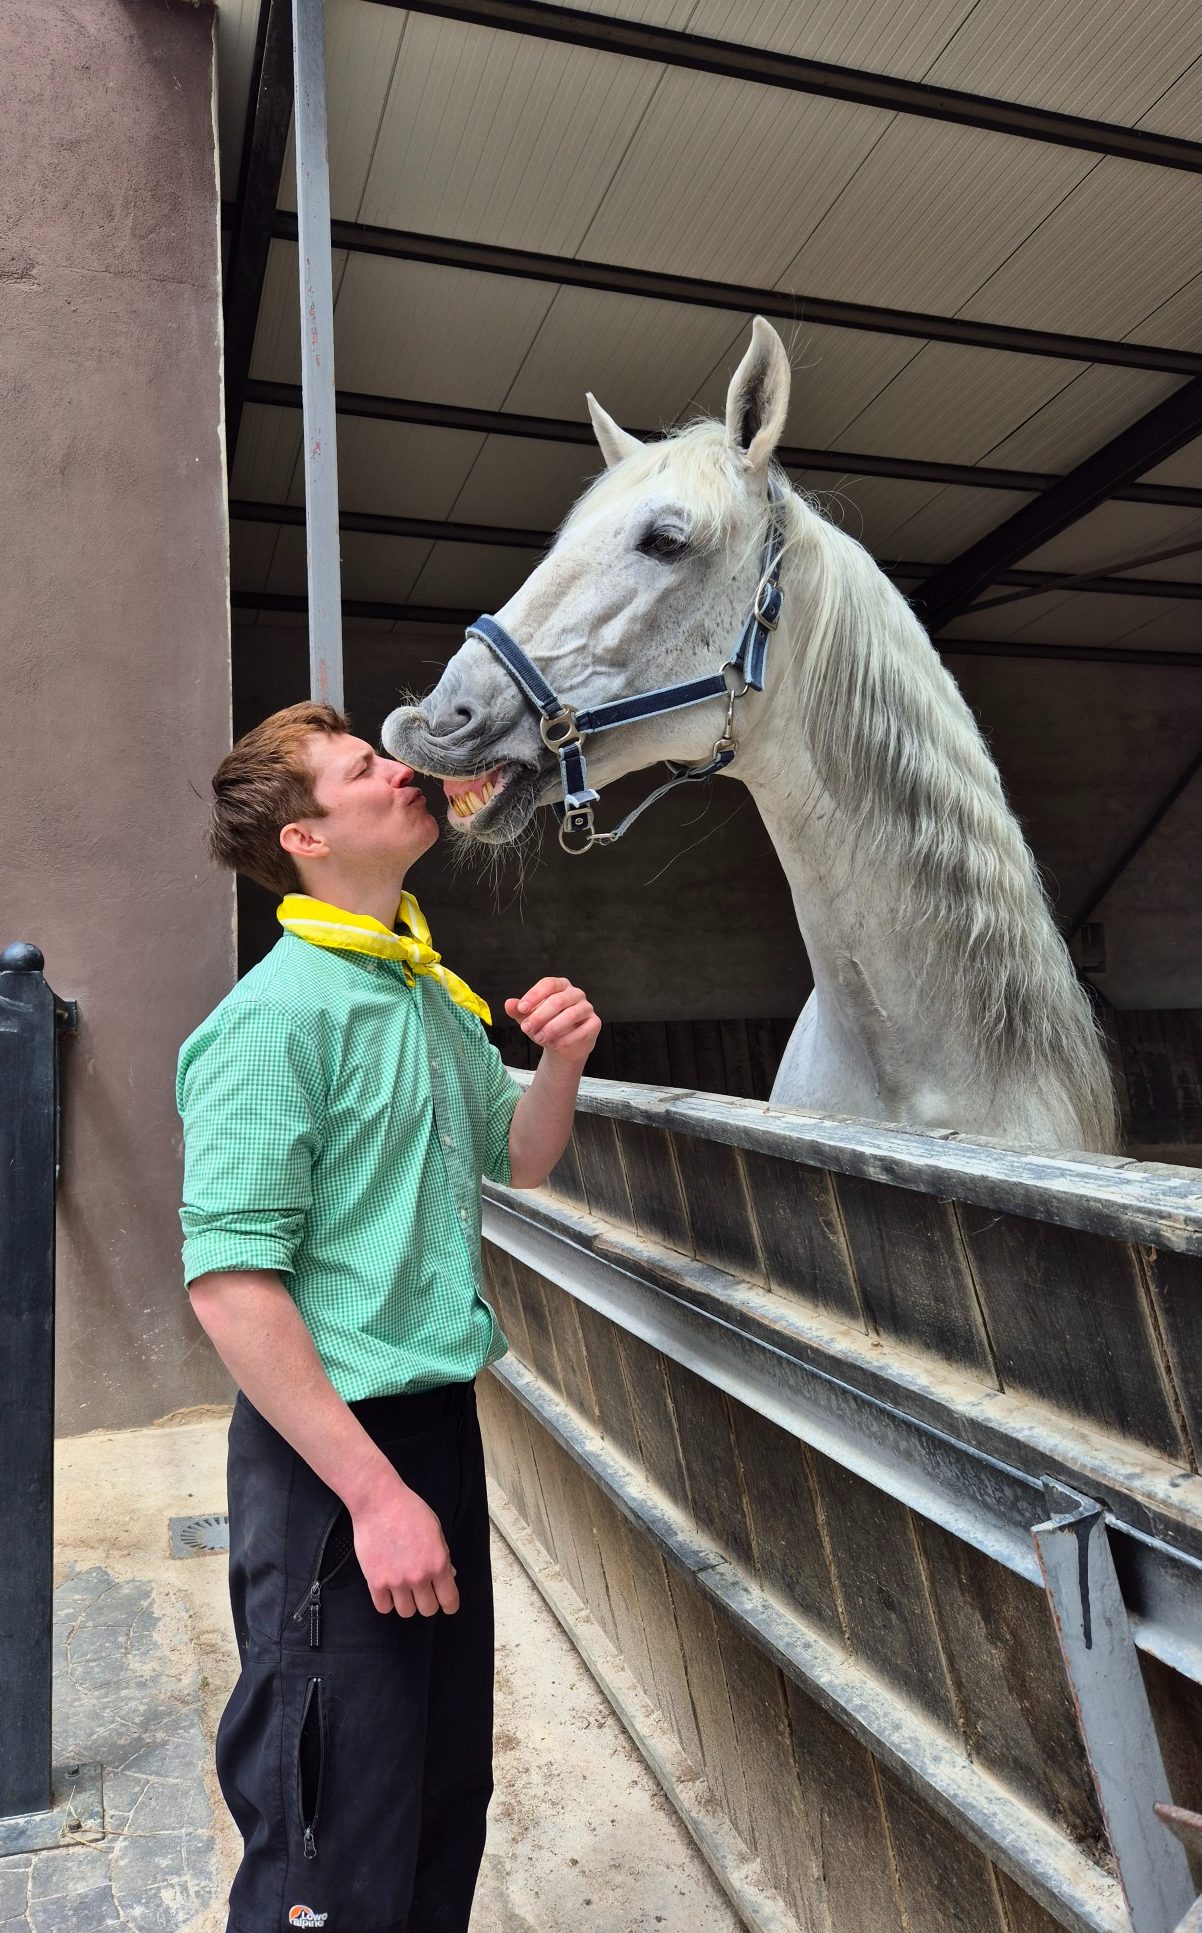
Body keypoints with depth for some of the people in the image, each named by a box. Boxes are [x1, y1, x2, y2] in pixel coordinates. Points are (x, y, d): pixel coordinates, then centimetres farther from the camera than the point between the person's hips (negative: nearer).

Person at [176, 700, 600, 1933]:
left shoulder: (435, 994, 7)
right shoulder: (279, 1014, -18)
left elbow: (516, 1161, 20)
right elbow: (229, 1282, -21)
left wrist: (561, 1061, -1)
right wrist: (374, 1491, -20)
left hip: (440, 1418, 8)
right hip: (333, 1457, -8)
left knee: (450, 1795, 23)